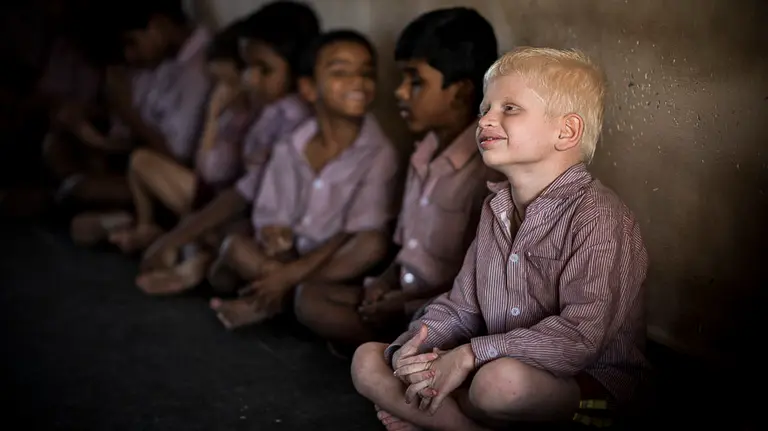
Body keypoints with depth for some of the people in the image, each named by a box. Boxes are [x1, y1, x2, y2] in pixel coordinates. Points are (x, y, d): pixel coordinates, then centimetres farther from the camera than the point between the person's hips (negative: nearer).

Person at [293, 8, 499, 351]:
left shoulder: (488, 169, -21)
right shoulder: (425, 154, 5)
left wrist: (406, 307, -15)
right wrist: (388, 279, -2)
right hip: (407, 295, 8)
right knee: (309, 297, -1)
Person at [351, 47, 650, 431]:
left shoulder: (598, 215, -16)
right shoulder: (495, 210, 11)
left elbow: (582, 335, -25)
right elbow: (460, 308, 12)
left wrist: (469, 356, -26)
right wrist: (411, 349, -9)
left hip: (590, 383, -7)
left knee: (503, 379, -40)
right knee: (368, 361, -2)